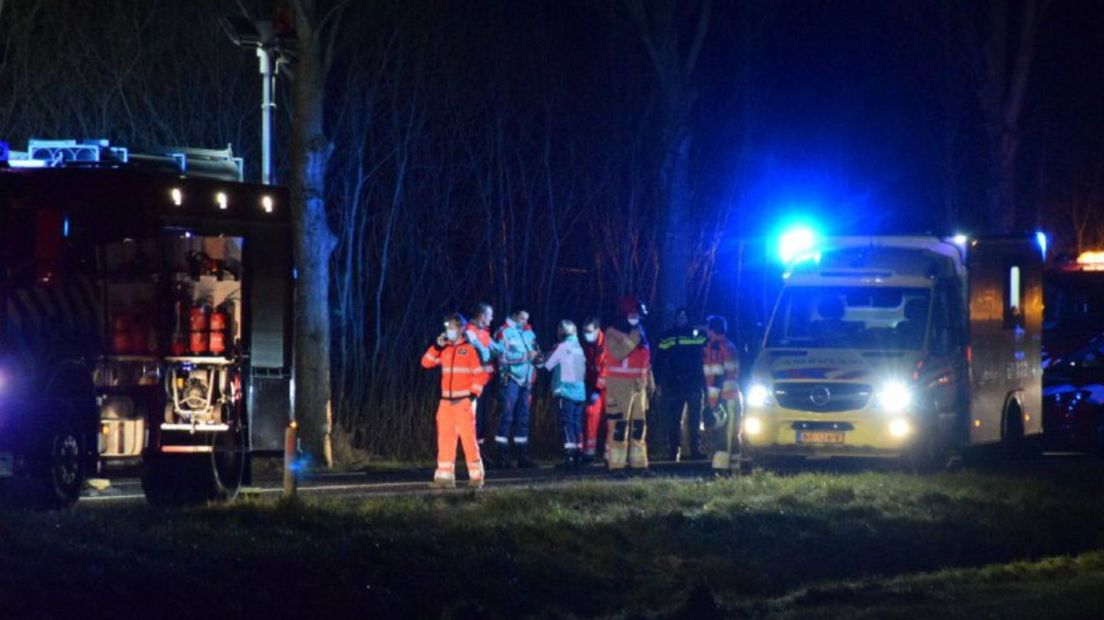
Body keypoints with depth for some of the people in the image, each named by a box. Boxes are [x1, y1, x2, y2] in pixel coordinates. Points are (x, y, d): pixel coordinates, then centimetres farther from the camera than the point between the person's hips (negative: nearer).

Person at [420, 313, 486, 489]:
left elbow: (479, 374, -4)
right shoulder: (444, 350, 11)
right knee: (445, 439, 3)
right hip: (446, 402, 5)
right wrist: (437, 346, -2)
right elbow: (426, 363, 8)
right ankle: (445, 476, 6)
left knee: (468, 438, -7)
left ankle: (476, 476, -1)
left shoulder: (469, 350, -4)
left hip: (464, 401, -5)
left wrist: (473, 394, -11)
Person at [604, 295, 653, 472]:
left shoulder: (640, 332, 17)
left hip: (639, 384, 8)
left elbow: (646, 358, 22)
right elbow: (618, 353, -22)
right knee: (619, 424, -11)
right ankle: (617, 463, -13)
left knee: (639, 424, 8)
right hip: (619, 384, -8)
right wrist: (633, 338, -21)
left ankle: (639, 462, 11)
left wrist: (649, 380, 18)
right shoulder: (613, 333, -6)